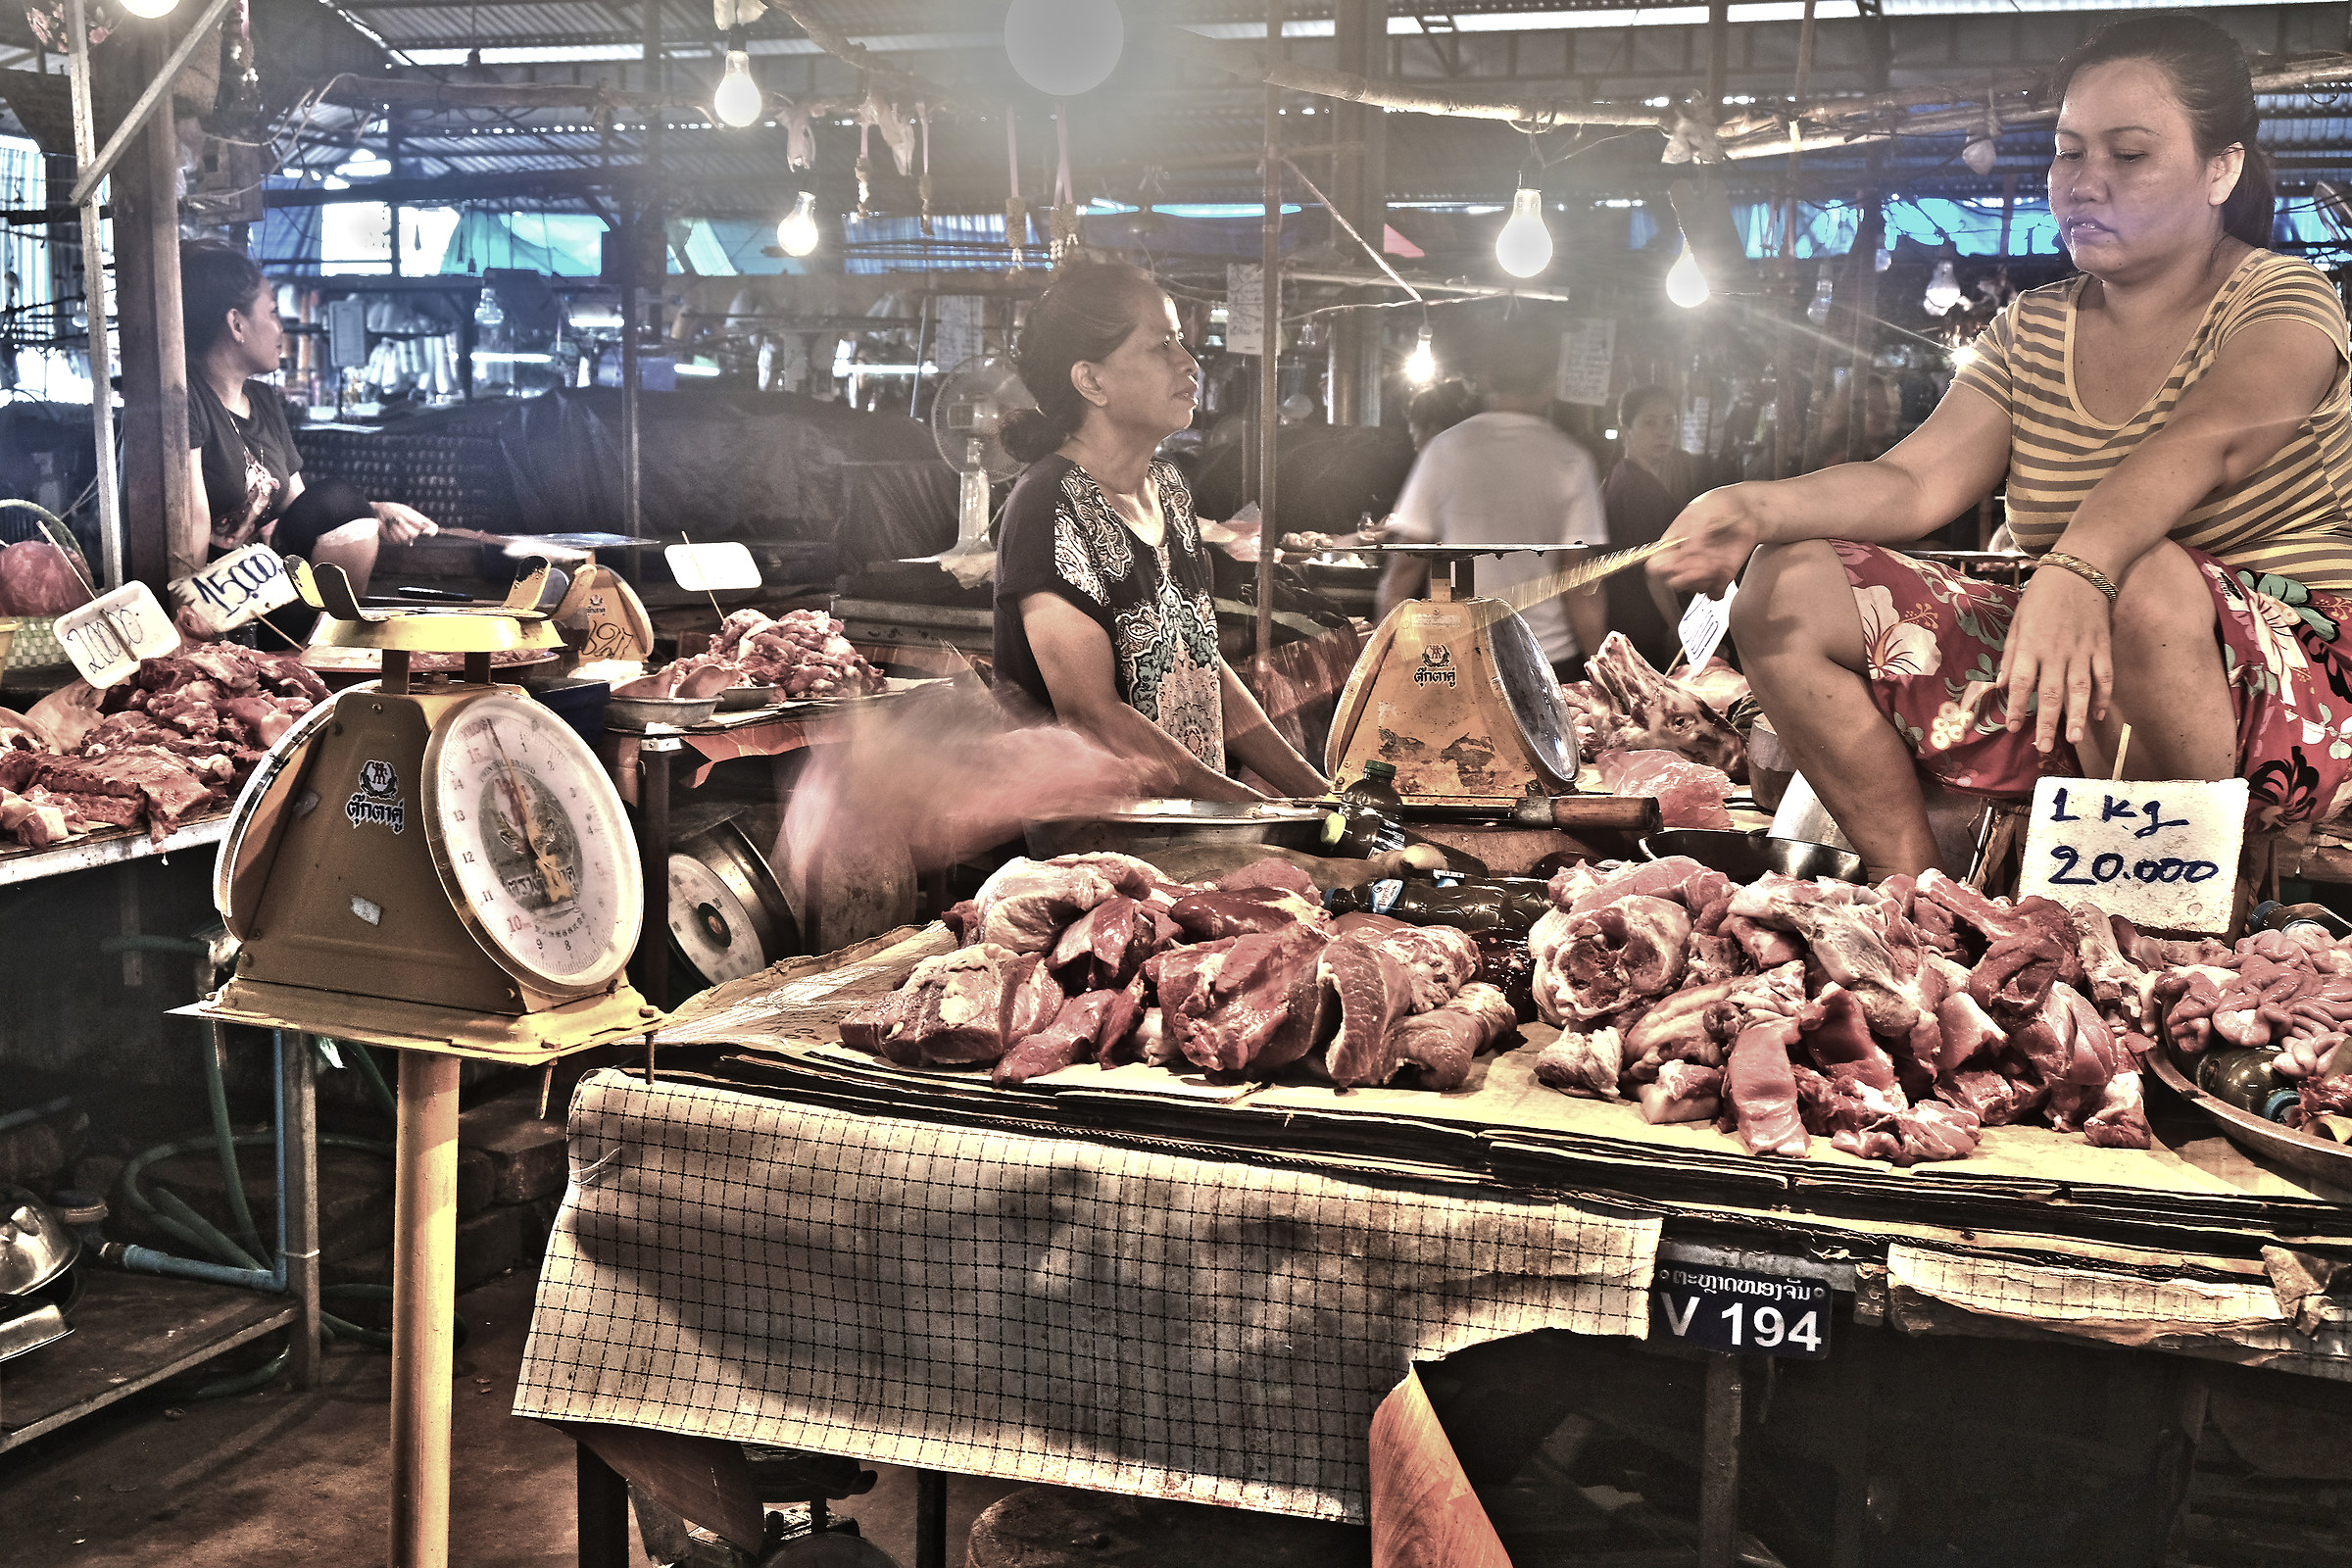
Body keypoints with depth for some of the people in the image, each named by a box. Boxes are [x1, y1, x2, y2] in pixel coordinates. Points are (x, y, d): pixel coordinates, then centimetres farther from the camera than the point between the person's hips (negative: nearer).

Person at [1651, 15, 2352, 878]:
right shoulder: (2031, 332, 13)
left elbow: (2207, 439, -28)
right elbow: (1917, 480, -2)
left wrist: (2081, 568, -49)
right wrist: (1757, 509, -23)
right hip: (2068, 670, 5)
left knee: (2150, 582, -40)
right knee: (1788, 588, -9)